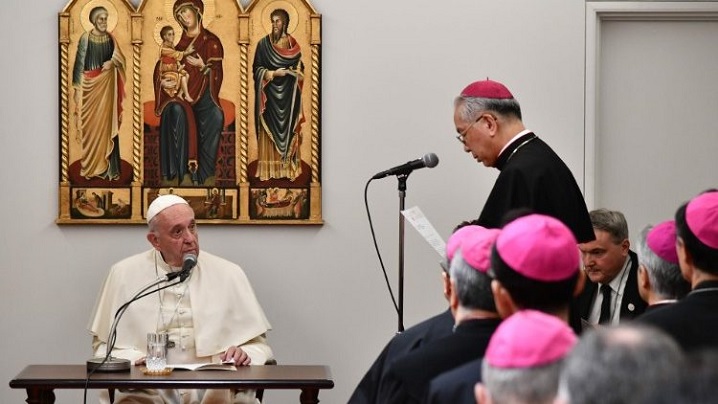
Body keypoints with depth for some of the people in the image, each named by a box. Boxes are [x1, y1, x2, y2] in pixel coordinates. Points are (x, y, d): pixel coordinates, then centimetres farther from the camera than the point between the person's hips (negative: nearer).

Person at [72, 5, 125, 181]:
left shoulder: (110, 38, 6)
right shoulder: (85, 38, -6)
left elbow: (120, 59, 12)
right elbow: (79, 63, -5)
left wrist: (112, 62, -11)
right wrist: (77, 88, -8)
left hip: (107, 86, 3)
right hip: (90, 84, -3)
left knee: (107, 123, 3)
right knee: (90, 124, 0)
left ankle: (106, 166, 8)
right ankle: (90, 166, 7)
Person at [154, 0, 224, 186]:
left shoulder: (211, 41, 8)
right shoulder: (176, 39, 14)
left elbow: (217, 74, 4)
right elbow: (161, 66, 13)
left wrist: (203, 66, -14)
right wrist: (162, 80, -7)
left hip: (203, 90, 0)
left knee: (215, 116, -25)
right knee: (177, 112, -30)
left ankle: (204, 173, -22)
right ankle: (182, 172, -30)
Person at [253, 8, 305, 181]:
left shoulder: (293, 44, 5)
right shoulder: (263, 43, 0)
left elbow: (300, 69, 8)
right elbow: (257, 69, -1)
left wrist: (294, 72, -13)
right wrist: (273, 73, -16)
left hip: (288, 94, 1)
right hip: (270, 93, -1)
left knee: (289, 130, 1)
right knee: (269, 130, -3)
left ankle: (289, 168, 5)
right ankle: (268, 169, 0)